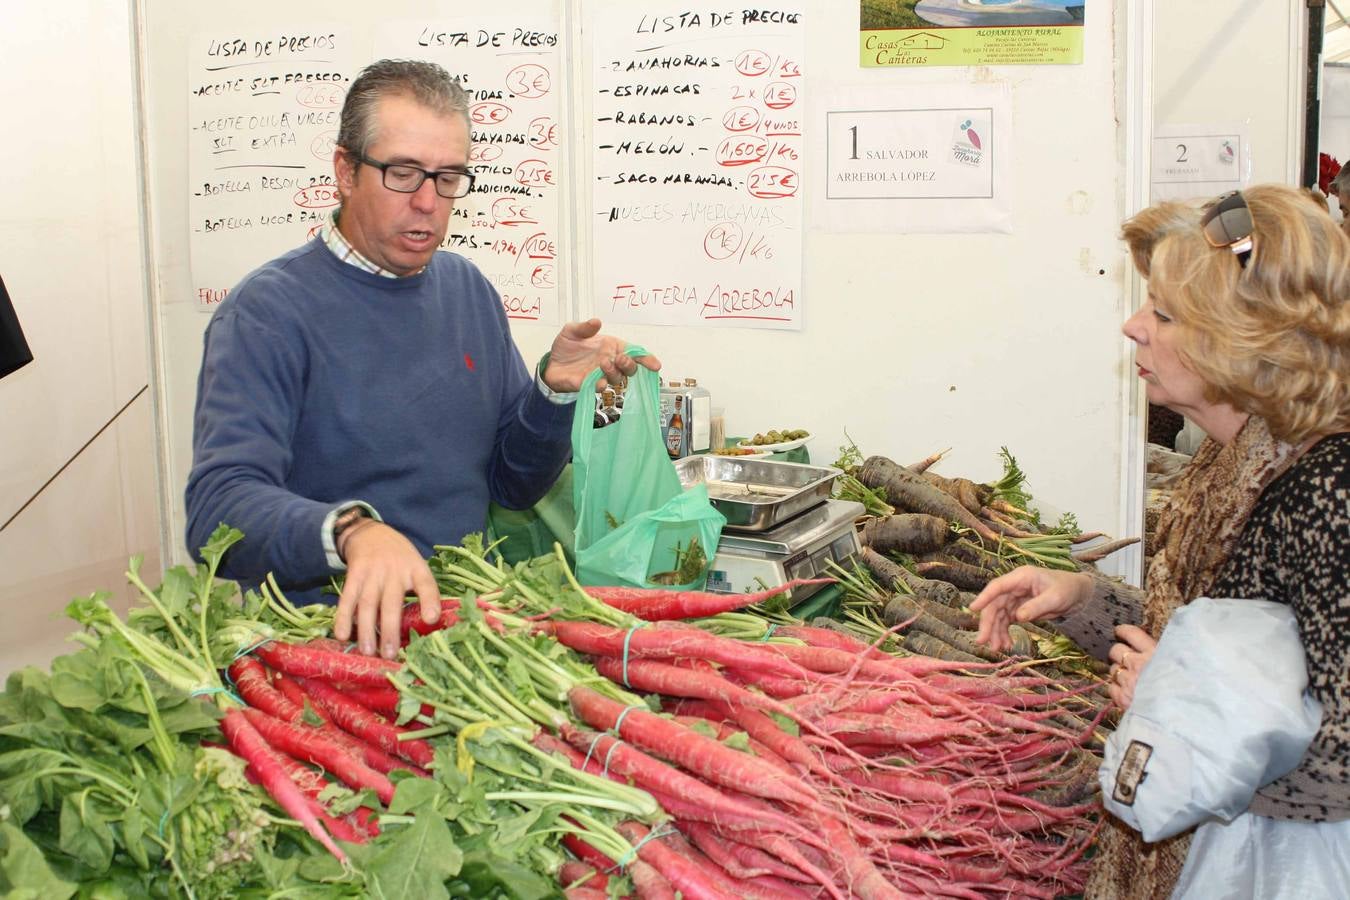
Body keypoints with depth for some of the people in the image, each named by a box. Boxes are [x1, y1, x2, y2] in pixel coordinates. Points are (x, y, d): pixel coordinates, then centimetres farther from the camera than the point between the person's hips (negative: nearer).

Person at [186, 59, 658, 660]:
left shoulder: (468, 289, 11)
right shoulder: (267, 311, -8)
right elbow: (219, 505, -19)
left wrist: (554, 388, -3)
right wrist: (351, 531, -36)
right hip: (334, 635, -3)